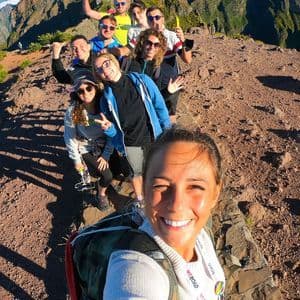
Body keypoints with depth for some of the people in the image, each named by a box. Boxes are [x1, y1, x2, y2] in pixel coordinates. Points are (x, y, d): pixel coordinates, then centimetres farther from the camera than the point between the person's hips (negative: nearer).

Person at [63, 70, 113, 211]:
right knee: (107, 177, -8)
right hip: (86, 150, -3)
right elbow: (69, 137, -12)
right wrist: (76, 160, -7)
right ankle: (101, 194, 31)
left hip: (104, 147, 3)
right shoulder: (72, 111, -23)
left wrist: (106, 155, -10)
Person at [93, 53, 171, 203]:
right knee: (137, 173, 22)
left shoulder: (142, 80, -15)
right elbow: (114, 131, -5)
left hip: (153, 137, 0)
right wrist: (108, 128, -28)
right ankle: (140, 200, 51)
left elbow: (159, 105, -6)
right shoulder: (106, 99, -12)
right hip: (130, 144, 0)